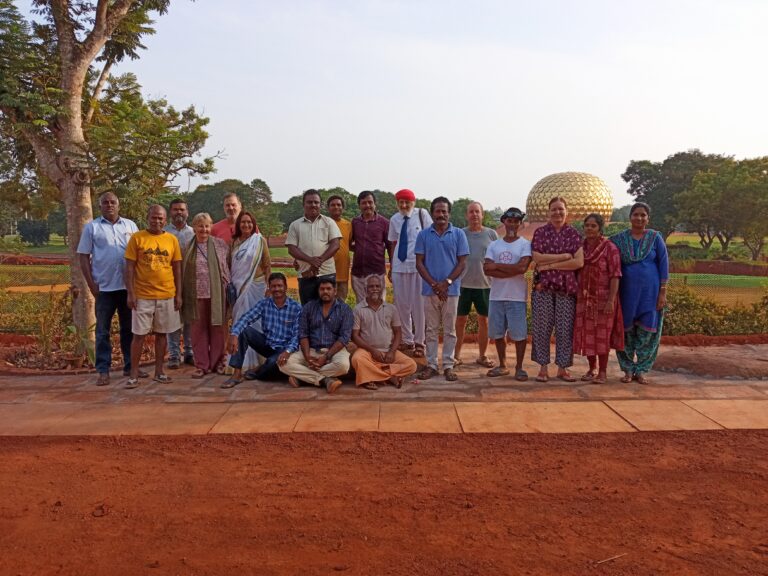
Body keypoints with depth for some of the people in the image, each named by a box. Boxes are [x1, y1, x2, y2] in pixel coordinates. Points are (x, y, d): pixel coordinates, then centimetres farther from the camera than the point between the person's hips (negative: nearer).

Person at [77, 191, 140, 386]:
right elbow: (83, 256, 1)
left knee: (129, 328, 10)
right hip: (104, 287, -2)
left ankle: (130, 366, 20)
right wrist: (91, 283, -6)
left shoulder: (130, 225, 9)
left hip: (128, 286, 2)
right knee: (102, 330, 3)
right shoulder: (92, 227, 2)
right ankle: (103, 370, 9)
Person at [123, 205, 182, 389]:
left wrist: (178, 294, 4)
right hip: (142, 296, -2)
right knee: (139, 334, 1)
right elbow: (129, 267, -4)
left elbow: (177, 268, 8)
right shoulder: (137, 238, -3)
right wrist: (130, 293, -9)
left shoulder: (172, 239, 5)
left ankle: (159, 372, 19)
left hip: (167, 296, 3)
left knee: (161, 333, 10)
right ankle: (134, 375, 8)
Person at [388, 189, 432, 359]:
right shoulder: (394, 219, 6)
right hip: (399, 266, 3)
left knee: (418, 305, 1)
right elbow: (393, 244, 12)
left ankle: (419, 343, 14)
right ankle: (407, 341, 22)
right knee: (401, 305, 8)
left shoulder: (422, 214, -3)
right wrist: (390, 268, 12)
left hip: (419, 265, -3)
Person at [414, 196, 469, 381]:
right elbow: (419, 263, 1)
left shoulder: (458, 234, 2)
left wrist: (446, 282, -12)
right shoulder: (423, 235, 4)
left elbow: (462, 262, -1)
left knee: (449, 329, 5)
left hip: (451, 289, -1)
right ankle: (431, 364, 15)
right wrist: (434, 284, -10)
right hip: (429, 289, 1)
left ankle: (448, 365, 12)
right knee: (432, 329, 8)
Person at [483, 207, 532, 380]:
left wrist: (497, 266, -7)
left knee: (519, 333, 0)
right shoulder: (493, 245, 10)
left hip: (517, 296, -4)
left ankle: (519, 367, 12)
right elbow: (486, 269, -4)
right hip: (496, 295, 4)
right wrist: (510, 271, -14)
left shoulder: (525, 244, 0)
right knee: (498, 333, 10)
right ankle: (502, 365, 24)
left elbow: (522, 268, -15)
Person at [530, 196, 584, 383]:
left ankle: (562, 368, 13)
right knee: (542, 328, 1)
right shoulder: (540, 232, 5)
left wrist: (550, 264, -11)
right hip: (543, 286, 0)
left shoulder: (573, 234, 6)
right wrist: (565, 256, -11)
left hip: (567, 287, 1)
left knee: (565, 329, 3)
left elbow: (579, 262, -5)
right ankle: (543, 368, 10)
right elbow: (537, 258, -7)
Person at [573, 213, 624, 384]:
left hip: (603, 299, -4)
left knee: (602, 334, 1)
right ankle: (592, 369, 22)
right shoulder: (580, 247, 8)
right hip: (584, 299, 5)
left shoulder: (609, 248, -7)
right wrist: (575, 297, 9)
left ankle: (603, 371, 12)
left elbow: (615, 275, -12)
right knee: (586, 334, 7)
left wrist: (611, 300, -19)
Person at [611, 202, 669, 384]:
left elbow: (663, 264, -1)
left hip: (650, 291, -1)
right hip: (627, 291, 1)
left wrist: (663, 292, -6)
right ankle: (628, 369, 16)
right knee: (626, 330, 4)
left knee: (647, 332, 3)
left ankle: (641, 370, 15)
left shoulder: (655, 237, 1)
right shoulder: (619, 239, 3)